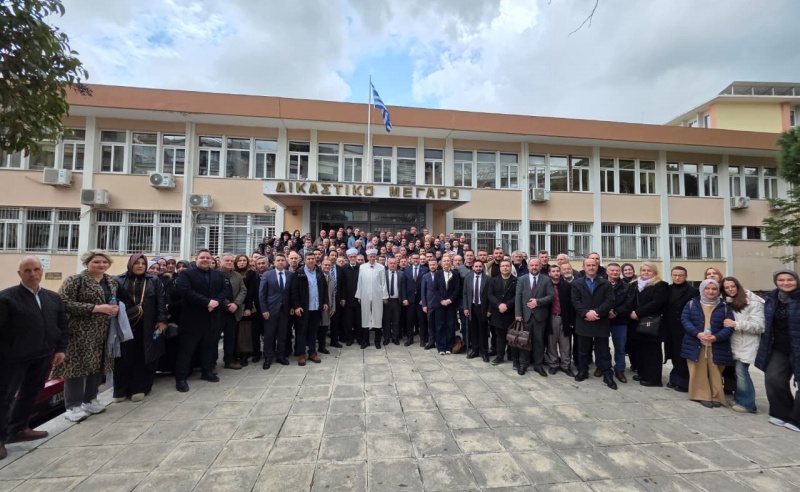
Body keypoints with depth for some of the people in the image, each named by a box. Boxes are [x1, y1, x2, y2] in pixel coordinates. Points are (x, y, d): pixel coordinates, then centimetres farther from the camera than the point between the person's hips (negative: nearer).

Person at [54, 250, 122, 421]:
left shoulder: (112, 282, 11)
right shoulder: (75, 280, -7)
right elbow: (64, 303, -16)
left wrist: (116, 308, 0)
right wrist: (96, 308, -21)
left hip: (104, 333, 6)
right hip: (80, 332, -6)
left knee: (98, 365, 11)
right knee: (77, 366, -1)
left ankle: (90, 400, 25)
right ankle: (73, 406, 10)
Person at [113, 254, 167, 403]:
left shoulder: (154, 281, 6)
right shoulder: (118, 280, 6)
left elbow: (161, 301, 2)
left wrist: (162, 320, -5)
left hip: (146, 327, 0)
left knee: (142, 358, 4)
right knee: (123, 358, 6)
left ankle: (139, 388, 15)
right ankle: (121, 390, 20)